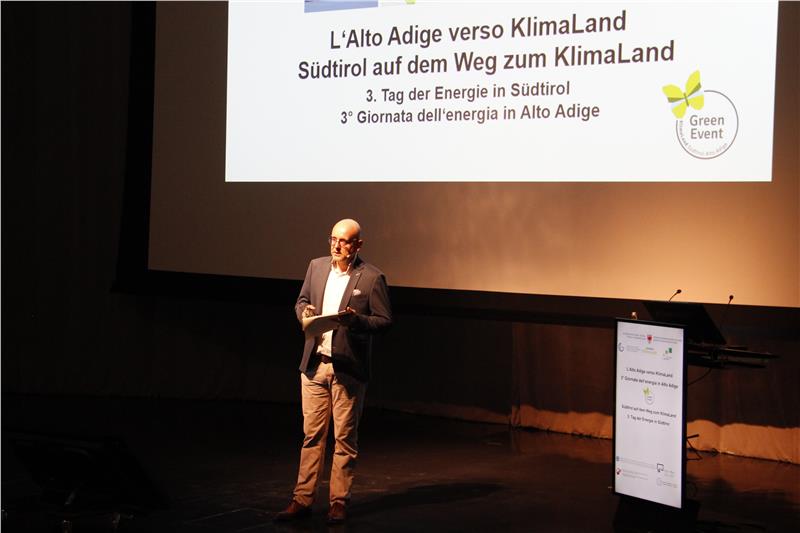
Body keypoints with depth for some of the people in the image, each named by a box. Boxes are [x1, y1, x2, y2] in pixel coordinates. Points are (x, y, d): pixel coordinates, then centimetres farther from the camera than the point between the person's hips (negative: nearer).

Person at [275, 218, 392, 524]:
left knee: (345, 438, 4)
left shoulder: (372, 277, -7)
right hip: (315, 363, 4)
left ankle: (339, 502, 13)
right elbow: (301, 302, 18)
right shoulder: (317, 267, 8)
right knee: (311, 434, 7)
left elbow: (384, 319, -5)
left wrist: (356, 320, -22)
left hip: (348, 368, -4)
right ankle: (302, 500, 11)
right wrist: (305, 312, -4)